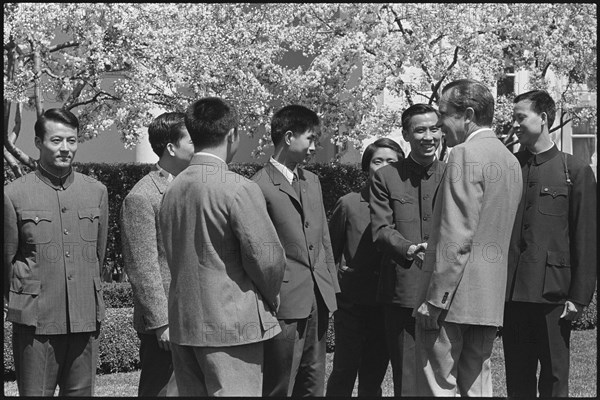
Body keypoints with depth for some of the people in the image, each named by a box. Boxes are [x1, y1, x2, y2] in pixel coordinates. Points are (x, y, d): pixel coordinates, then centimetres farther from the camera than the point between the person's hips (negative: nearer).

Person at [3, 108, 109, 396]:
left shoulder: (97, 192, 8)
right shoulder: (14, 195, -3)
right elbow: (7, 259, 5)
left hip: (85, 318, 3)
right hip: (35, 321, -3)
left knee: (81, 392, 7)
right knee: (34, 393, -2)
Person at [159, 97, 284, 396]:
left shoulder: (172, 190, 9)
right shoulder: (238, 189, -13)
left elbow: (173, 256, 11)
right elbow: (265, 256, -15)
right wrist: (271, 297, 4)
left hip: (182, 325, 7)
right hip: (231, 325, -7)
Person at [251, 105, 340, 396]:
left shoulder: (312, 181, 15)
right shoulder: (261, 186, -11)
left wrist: (331, 285, 15)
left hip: (318, 301, 8)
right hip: (285, 305, -8)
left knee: (313, 387, 13)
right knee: (280, 389, -1)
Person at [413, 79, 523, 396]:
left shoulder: (465, 155, -13)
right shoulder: (510, 160, 15)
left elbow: (456, 238, -19)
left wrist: (434, 300, -17)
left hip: (455, 297, -9)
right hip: (491, 300, 9)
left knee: (438, 386, -4)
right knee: (476, 386, 13)